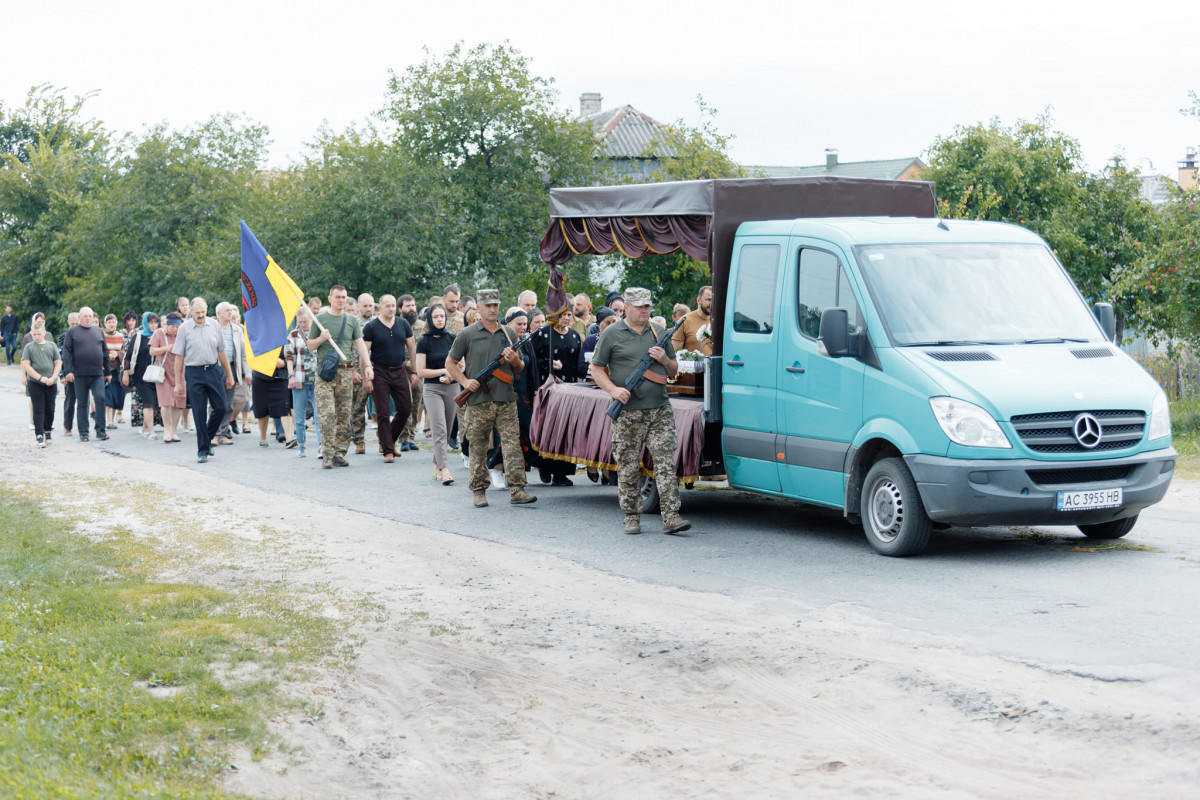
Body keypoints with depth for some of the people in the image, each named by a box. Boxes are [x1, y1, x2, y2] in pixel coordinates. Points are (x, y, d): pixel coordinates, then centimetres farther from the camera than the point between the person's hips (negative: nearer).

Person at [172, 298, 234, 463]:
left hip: (213, 370, 3)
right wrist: (178, 383, -1)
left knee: (221, 408, 0)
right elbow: (179, 357, 1)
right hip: (194, 373, -3)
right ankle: (202, 450, 8)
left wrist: (229, 375, 12)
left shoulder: (214, 325, 5)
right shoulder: (184, 328, -2)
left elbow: (221, 352, 12)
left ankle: (208, 438, 24)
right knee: (199, 413, -1)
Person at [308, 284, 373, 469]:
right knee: (326, 414, -11)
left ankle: (339, 453, 9)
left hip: (345, 371, 3)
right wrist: (321, 339, -11)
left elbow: (360, 344, 8)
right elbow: (310, 346, 9)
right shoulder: (320, 319, 5)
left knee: (344, 415, 3)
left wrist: (367, 365, -5)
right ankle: (327, 455, -10)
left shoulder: (352, 320, 11)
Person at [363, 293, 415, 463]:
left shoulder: (403, 324, 6)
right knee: (383, 413, -3)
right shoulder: (371, 327, -6)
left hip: (399, 371, 4)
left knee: (405, 409, 5)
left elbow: (412, 348, 11)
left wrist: (414, 371, 6)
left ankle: (389, 440, 26)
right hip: (380, 373, -4)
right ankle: (388, 451, 1)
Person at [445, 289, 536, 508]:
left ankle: (516, 491, -8)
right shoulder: (467, 334, 4)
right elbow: (450, 362, 8)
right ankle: (479, 491, 13)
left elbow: (520, 367, 20)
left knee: (512, 445, -6)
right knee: (478, 449, 4)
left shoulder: (508, 333, 13)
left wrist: (515, 360, -3)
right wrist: (465, 381, -6)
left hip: (506, 399, 2)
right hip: (479, 401, -2)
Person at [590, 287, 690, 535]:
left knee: (665, 463, -6)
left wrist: (664, 359, -2)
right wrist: (613, 389, -11)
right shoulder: (612, 334, 3)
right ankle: (632, 517, 13)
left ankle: (671, 517, -9)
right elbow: (596, 368, 5)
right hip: (628, 412, -2)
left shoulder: (659, 333, 14)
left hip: (660, 411, 3)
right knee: (628, 468, 2)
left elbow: (674, 371, 20)